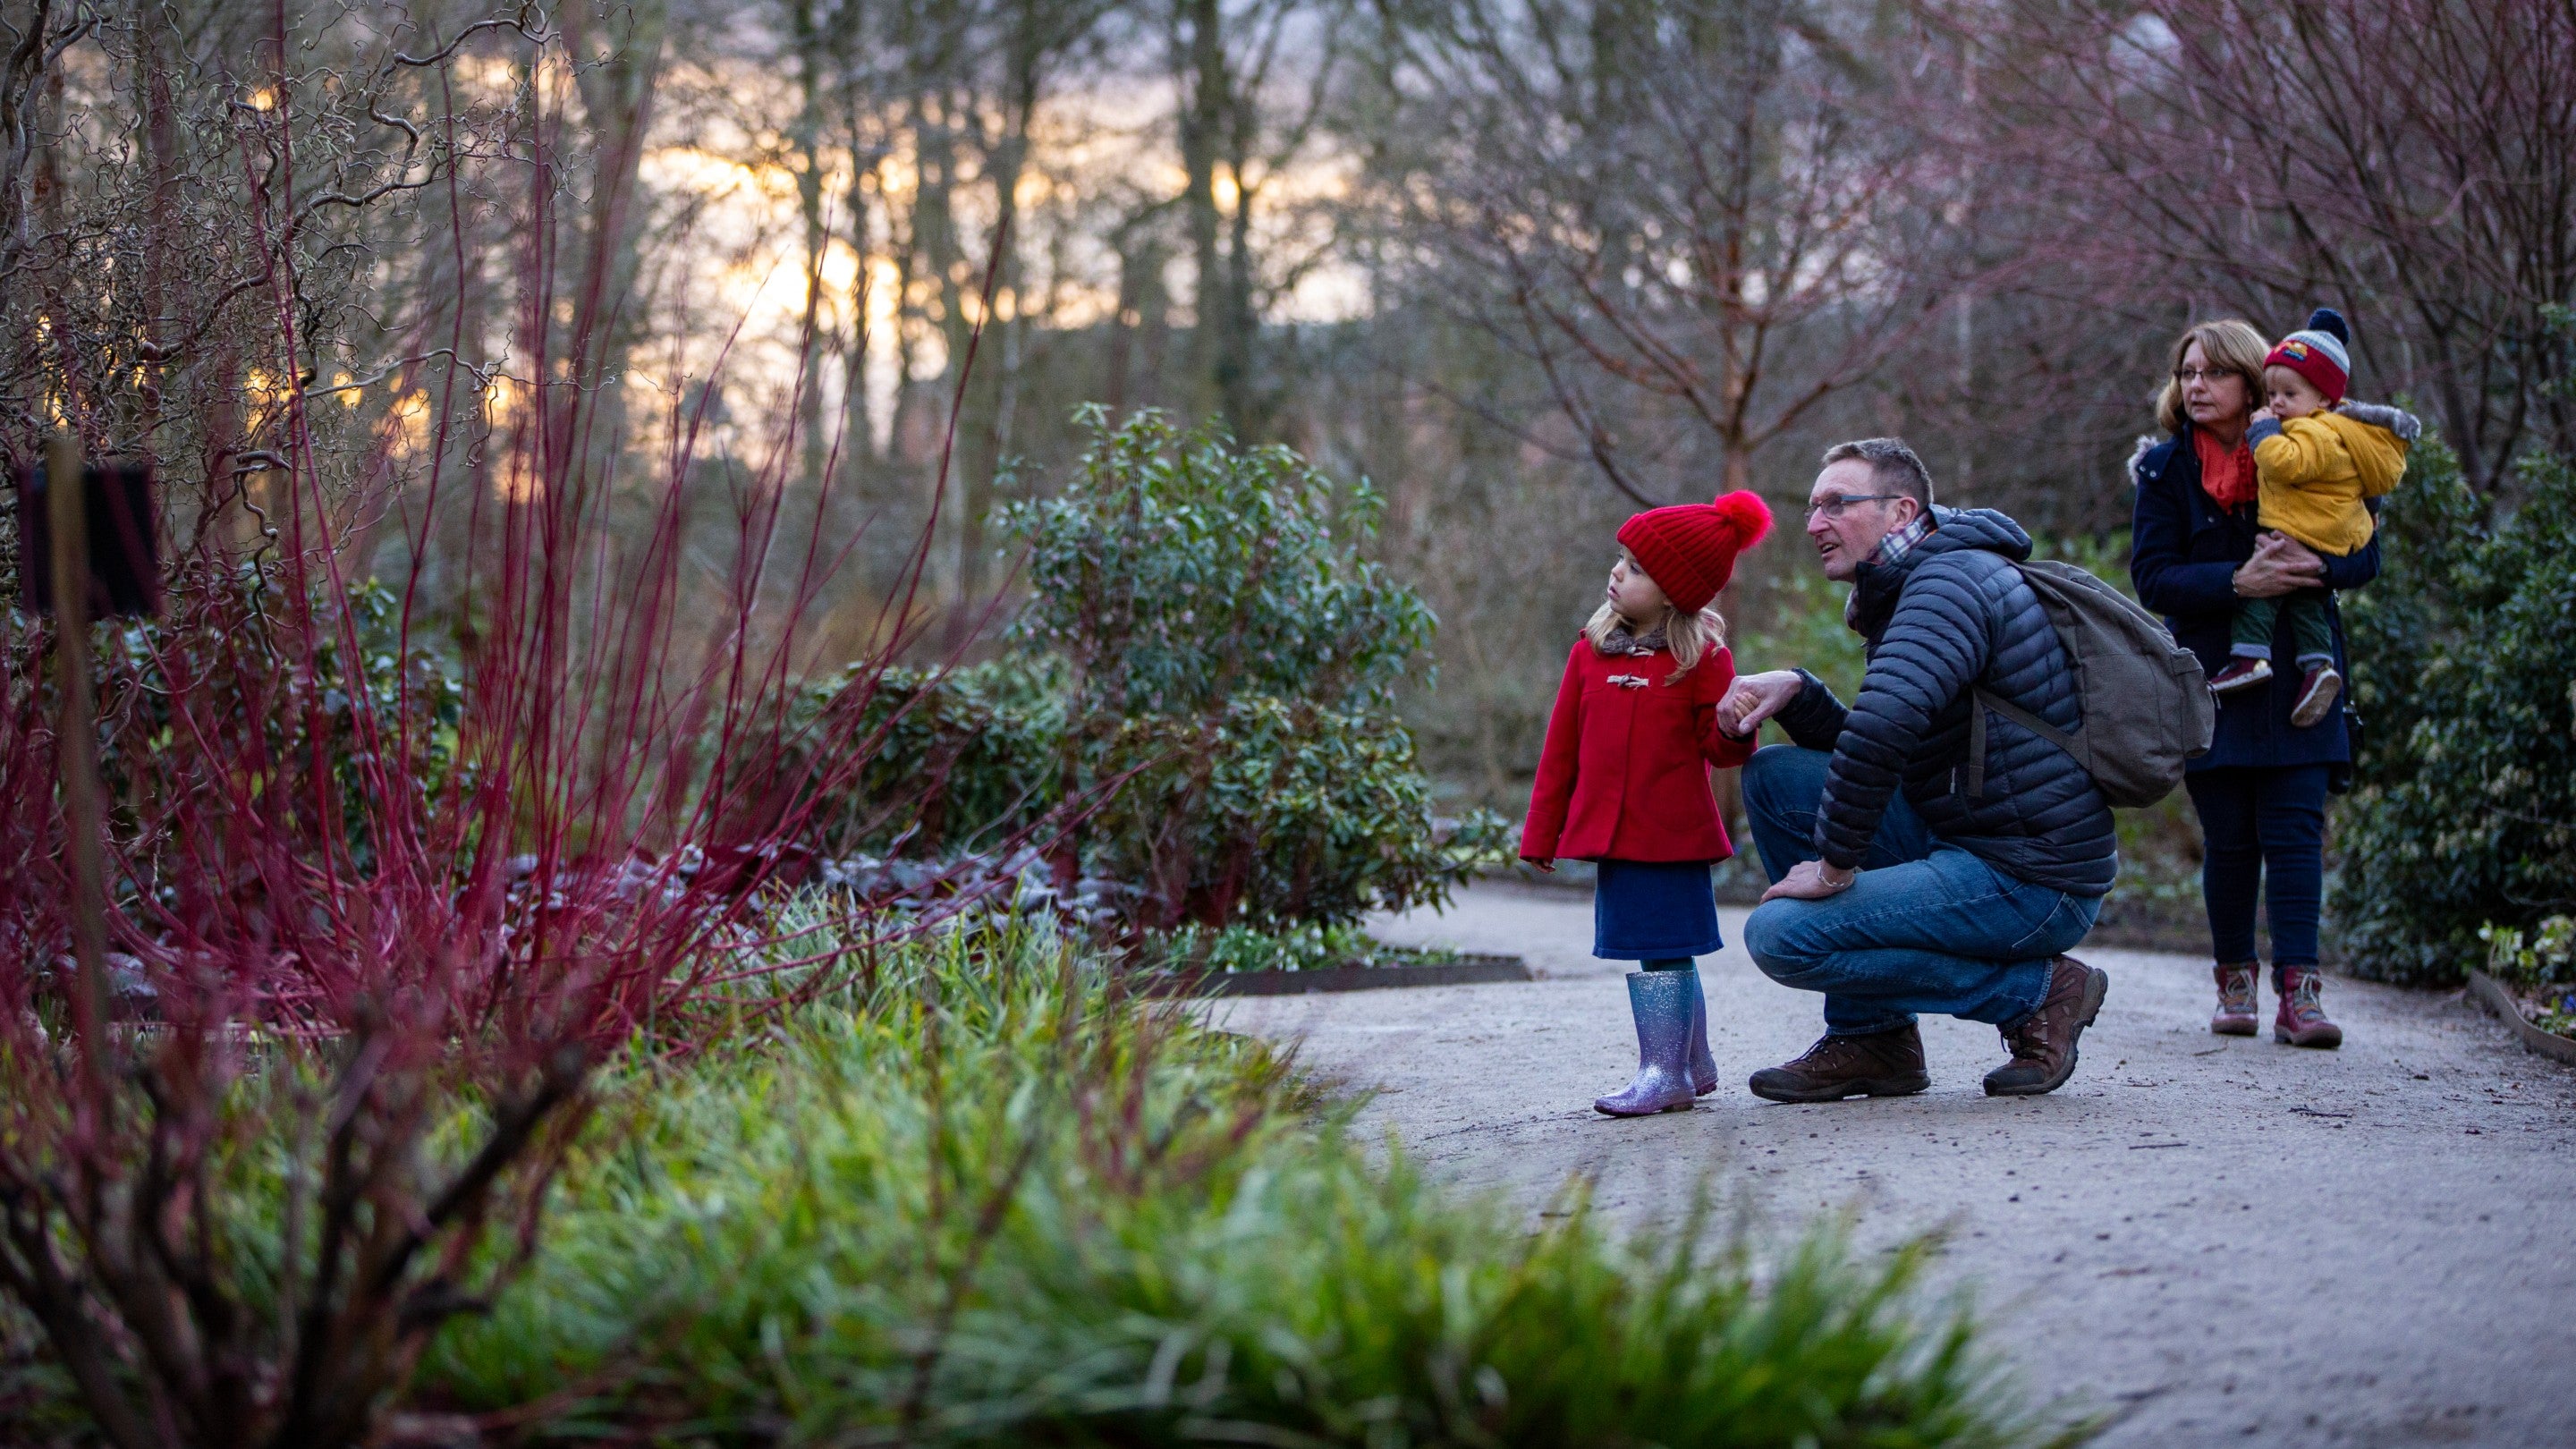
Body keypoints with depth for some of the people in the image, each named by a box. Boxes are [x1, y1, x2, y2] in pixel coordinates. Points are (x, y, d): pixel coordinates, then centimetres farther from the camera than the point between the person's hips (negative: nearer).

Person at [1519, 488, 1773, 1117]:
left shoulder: (1702, 656, -5)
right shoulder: (1591, 651, 7)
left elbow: (1717, 746, -2)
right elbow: (1561, 748, 11)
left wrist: (1734, 730, -26)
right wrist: (1541, 832, 12)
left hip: (1673, 834, -5)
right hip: (1613, 830, 5)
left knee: (1663, 952, -5)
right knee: (1659, 952, 12)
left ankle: (1665, 1074, 0)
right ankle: (1694, 1065, 25)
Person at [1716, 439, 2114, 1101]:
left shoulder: (1953, 579, -14)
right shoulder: (1905, 591, 19)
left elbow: (1881, 731, -29)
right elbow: (1872, 749, 21)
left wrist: (1835, 868, -20)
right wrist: (1796, 693, 3)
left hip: (2031, 884, -10)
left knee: (1780, 934, -17)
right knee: (1776, 774, 8)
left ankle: (2036, 991, -5)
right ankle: (1870, 1039, 7)